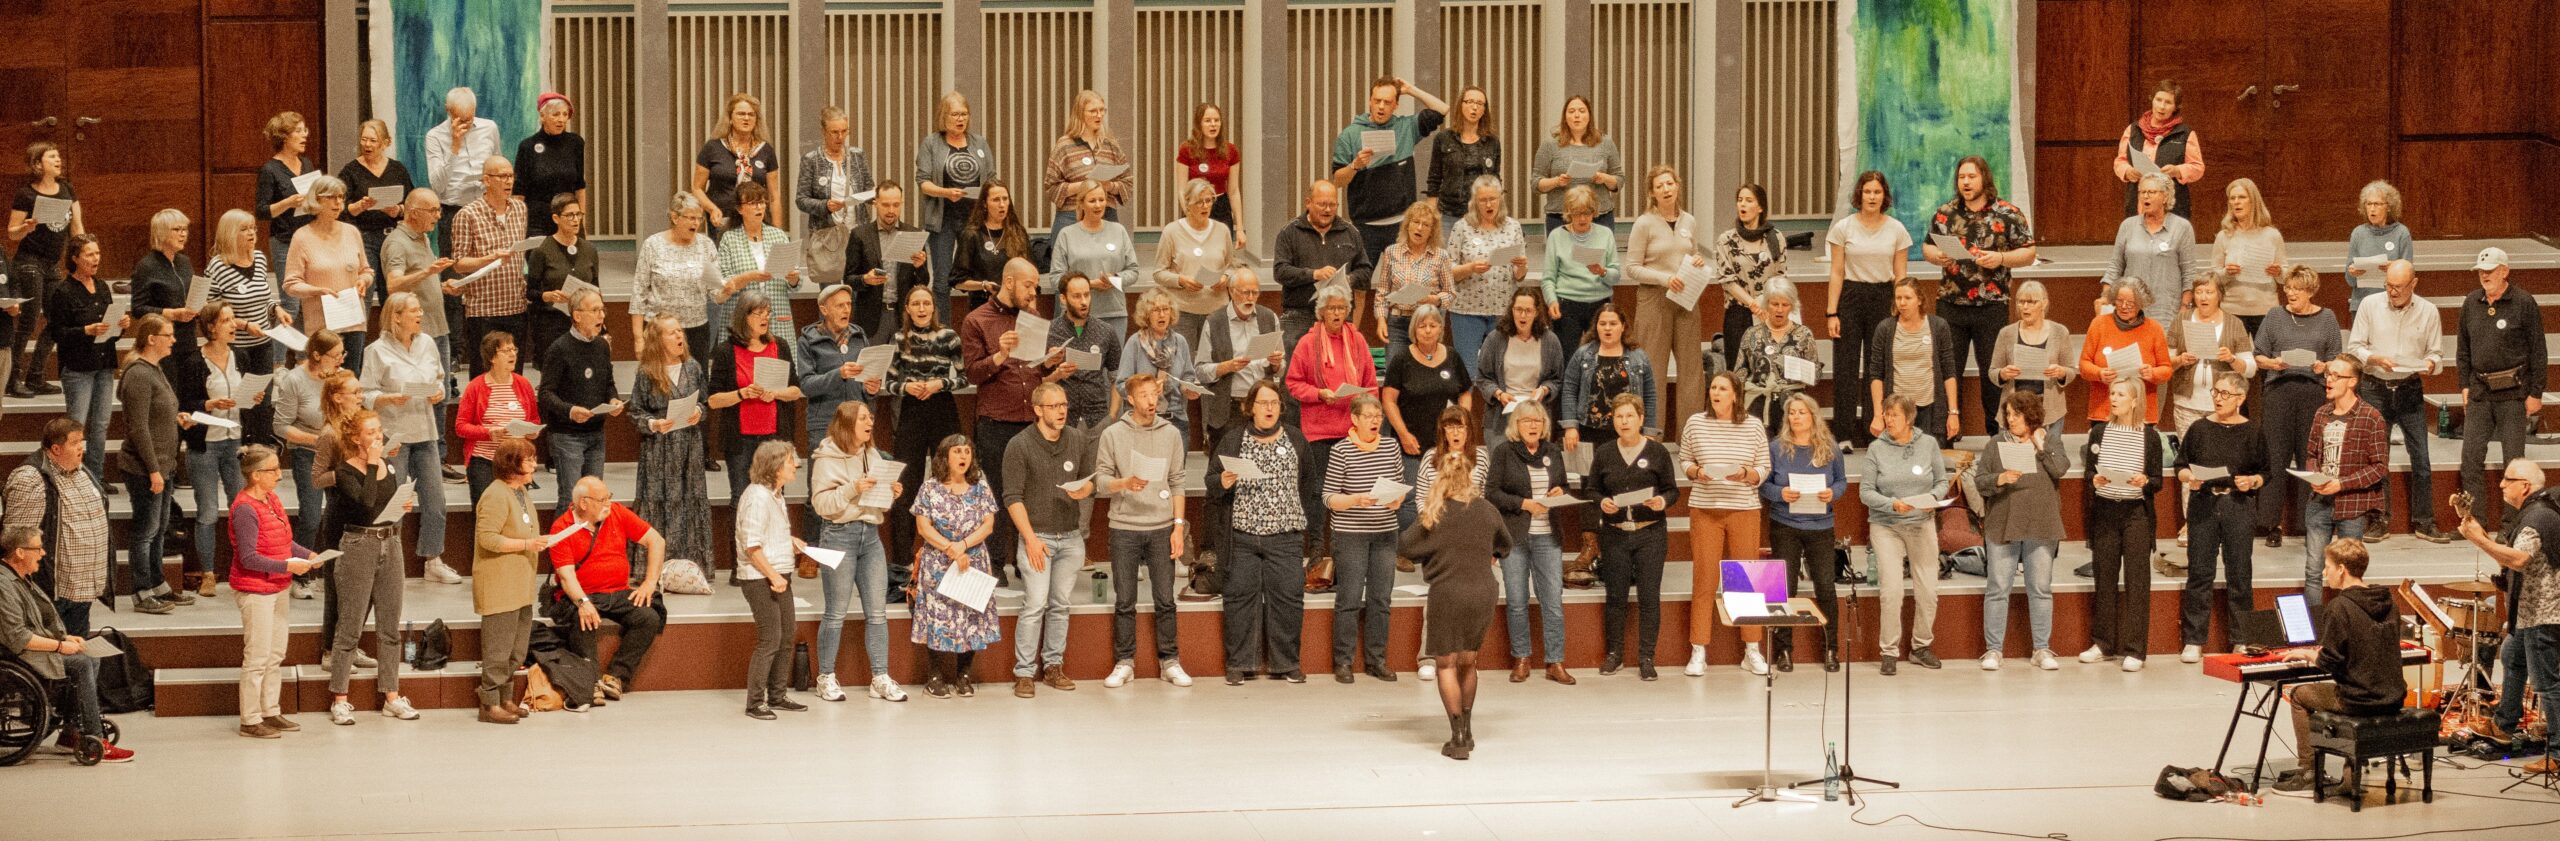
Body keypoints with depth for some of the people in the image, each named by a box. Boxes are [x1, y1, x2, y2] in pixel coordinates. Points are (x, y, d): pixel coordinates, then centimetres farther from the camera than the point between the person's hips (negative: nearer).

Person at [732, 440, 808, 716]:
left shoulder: (775, 495, 13)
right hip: (759, 578, -10)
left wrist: (790, 540, 13)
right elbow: (751, 546, -21)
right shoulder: (757, 496, -18)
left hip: (779, 576, 10)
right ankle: (755, 702, -2)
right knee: (770, 640, -9)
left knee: (786, 639, 14)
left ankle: (778, 695, 25)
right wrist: (773, 576, -21)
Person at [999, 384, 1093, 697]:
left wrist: (1083, 490, -9)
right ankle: (1024, 672, -4)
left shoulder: (1080, 440, 6)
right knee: (1035, 605, -9)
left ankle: (1053, 666, 15)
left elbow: (1091, 480, 16)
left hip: (1071, 536, 4)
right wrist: (1031, 538, -14)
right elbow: (1013, 497, -8)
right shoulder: (1019, 446, -7)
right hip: (1037, 536, -4)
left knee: (1060, 605, 7)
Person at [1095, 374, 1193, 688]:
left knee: (1165, 600, 4)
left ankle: (1169, 662, 12)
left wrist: (1178, 526, 1)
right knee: (1124, 601, 4)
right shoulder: (1113, 435, 0)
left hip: (1161, 528, 1)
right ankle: (1124, 663, 12)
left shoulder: (1171, 434, 6)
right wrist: (1125, 483, -22)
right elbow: (1101, 479, -2)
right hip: (1124, 528, -1)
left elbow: (1176, 483, 6)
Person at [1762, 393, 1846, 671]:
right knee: (1785, 587, 2)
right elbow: (1763, 484, 1)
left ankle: (1830, 649, 11)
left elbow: (1842, 481, 10)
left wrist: (1833, 493, -11)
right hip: (1784, 526, -1)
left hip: (1820, 526, 1)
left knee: (1826, 587, 1)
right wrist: (1780, 493, -18)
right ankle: (1783, 648, 12)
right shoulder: (1777, 447, -1)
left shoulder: (1830, 449, 3)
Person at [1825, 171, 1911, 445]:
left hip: (1883, 299, 1)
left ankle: (1875, 432, 9)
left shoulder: (1897, 230, 4)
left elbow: (1901, 276, 7)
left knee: (1878, 368, 2)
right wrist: (1831, 313, -5)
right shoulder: (1844, 228, 1)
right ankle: (1844, 434, 2)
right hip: (1850, 297, -1)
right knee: (1846, 366, -2)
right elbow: (1837, 273, 1)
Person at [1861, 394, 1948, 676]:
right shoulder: (1877, 449, -4)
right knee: (1891, 590, -10)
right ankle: (1889, 652, 1)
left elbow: (1942, 481, 7)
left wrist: (1933, 498, -13)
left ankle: (1921, 647, 22)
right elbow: (1865, 492, -5)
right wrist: (1893, 504, -20)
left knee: (1928, 590, 4)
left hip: (1922, 524, 2)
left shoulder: (1928, 443, 2)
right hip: (1886, 526, -2)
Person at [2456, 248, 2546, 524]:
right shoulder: (2471, 303, 8)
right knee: (2471, 457, 0)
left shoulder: (2524, 304, -6)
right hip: (2480, 390, 5)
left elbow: (2538, 351, -4)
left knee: (2513, 459, 0)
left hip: (2513, 391, -4)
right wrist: (2465, 385, 9)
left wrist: (2535, 394, -7)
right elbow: (2463, 347, 16)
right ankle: (2474, 520, 6)